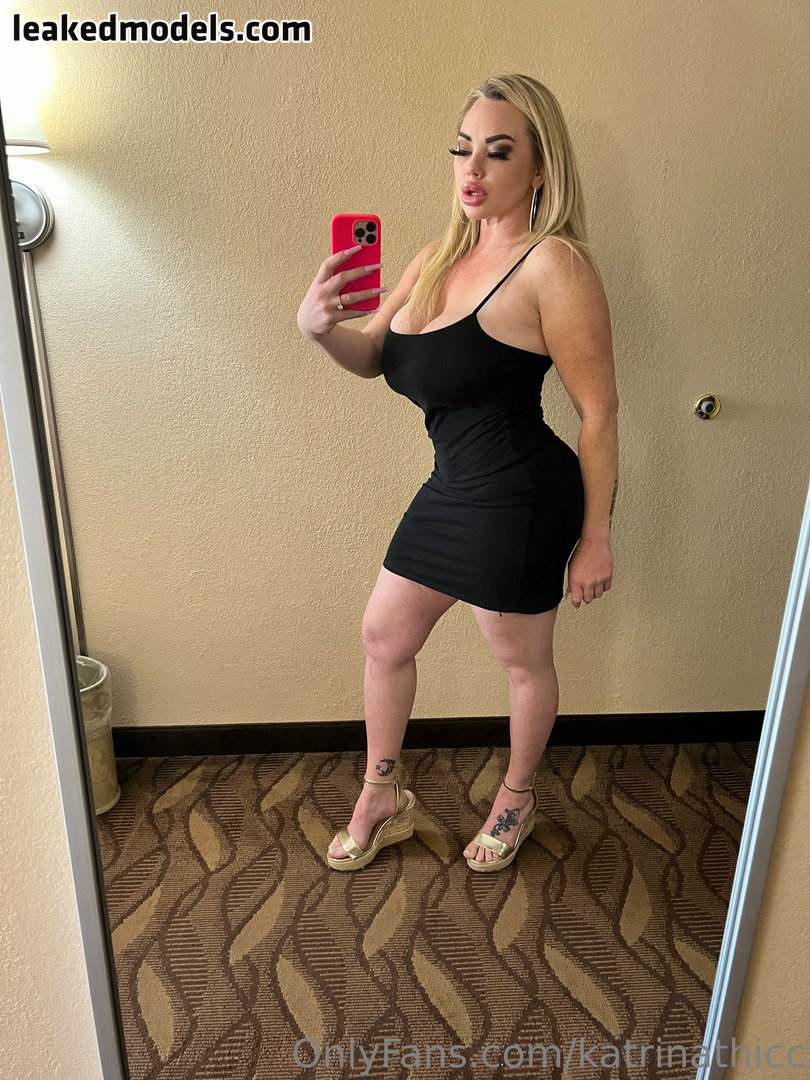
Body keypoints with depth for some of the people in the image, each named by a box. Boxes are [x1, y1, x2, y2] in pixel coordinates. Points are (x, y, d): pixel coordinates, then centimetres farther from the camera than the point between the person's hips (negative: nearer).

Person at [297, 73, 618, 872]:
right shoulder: (441, 256, 10)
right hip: (453, 488, 8)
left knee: (522, 660, 14)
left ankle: (516, 800, 44)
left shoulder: (552, 264, -14)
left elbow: (599, 411, -14)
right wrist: (319, 326, -12)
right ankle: (381, 800, 40)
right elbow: (372, 358, 10)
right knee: (384, 635, 17)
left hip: (519, 499, -8)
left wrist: (595, 536, -12)